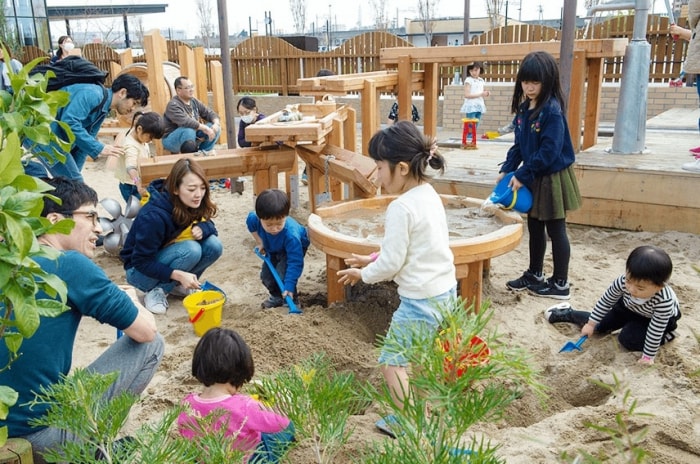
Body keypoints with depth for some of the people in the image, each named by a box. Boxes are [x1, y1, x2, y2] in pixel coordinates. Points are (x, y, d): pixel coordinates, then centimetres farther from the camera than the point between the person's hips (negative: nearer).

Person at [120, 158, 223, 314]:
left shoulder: (193, 205, -14)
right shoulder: (154, 216, -32)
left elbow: (211, 226, -3)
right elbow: (142, 262, -26)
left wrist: (202, 228, -27)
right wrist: (178, 274, -37)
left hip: (167, 259, 7)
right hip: (141, 271, -6)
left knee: (214, 245, -18)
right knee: (191, 250, -32)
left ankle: (177, 285, 2)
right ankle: (156, 290, -12)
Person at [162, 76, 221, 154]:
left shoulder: (194, 101, 4)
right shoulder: (173, 105, -19)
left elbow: (209, 113, 4)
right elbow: (185, 122, -35)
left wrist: (216, 123, -18)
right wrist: (205, 128, -35)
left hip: (192, 137, 7)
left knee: (216, 128, -6)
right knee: (189, 131, -38)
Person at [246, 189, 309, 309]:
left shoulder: (291, 235, -47)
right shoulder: (255, 218, -34)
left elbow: (295, 262, -43)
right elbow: (250, 221, -6)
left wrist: (289, 287, -47)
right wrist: (260, 242, -9)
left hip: (296, 247, -5)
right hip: (273, 249, 5)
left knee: (283, 272, -25)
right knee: (266, 275, -3)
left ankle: (292, 299, 0)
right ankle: (276, 296, 26)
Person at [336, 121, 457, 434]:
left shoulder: (401, 208, -23)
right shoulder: (429, 194, 5)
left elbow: (391, 263, -19)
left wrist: (363, 274, -1)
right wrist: (373, 259, 10)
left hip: (421, 300, -10)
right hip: (446, 291, 10)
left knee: (392, 362, 4)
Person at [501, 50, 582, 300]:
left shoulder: (552, 110, -20)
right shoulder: (524, 108, 5)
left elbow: (549, 151, -25)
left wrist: (522, 175, -21)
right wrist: (506, 170, 1)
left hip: (553, 178, -8)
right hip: (534, 178, 8)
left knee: (555, 230, 3)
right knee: (535, 227, 17)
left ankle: (560, 284, 16)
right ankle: (534, 274, 33)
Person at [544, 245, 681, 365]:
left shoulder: (664, 301, -43)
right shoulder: (623, 281, -35)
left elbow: (656, 329, -32)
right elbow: (606, 301, -18)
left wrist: (648, 356, -25)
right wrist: (591, 324, -11)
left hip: (659, 317, -3)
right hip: (629, 306, 3)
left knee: (628, 339, -20)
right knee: (599, 325, 4)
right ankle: (568, 313, 25)